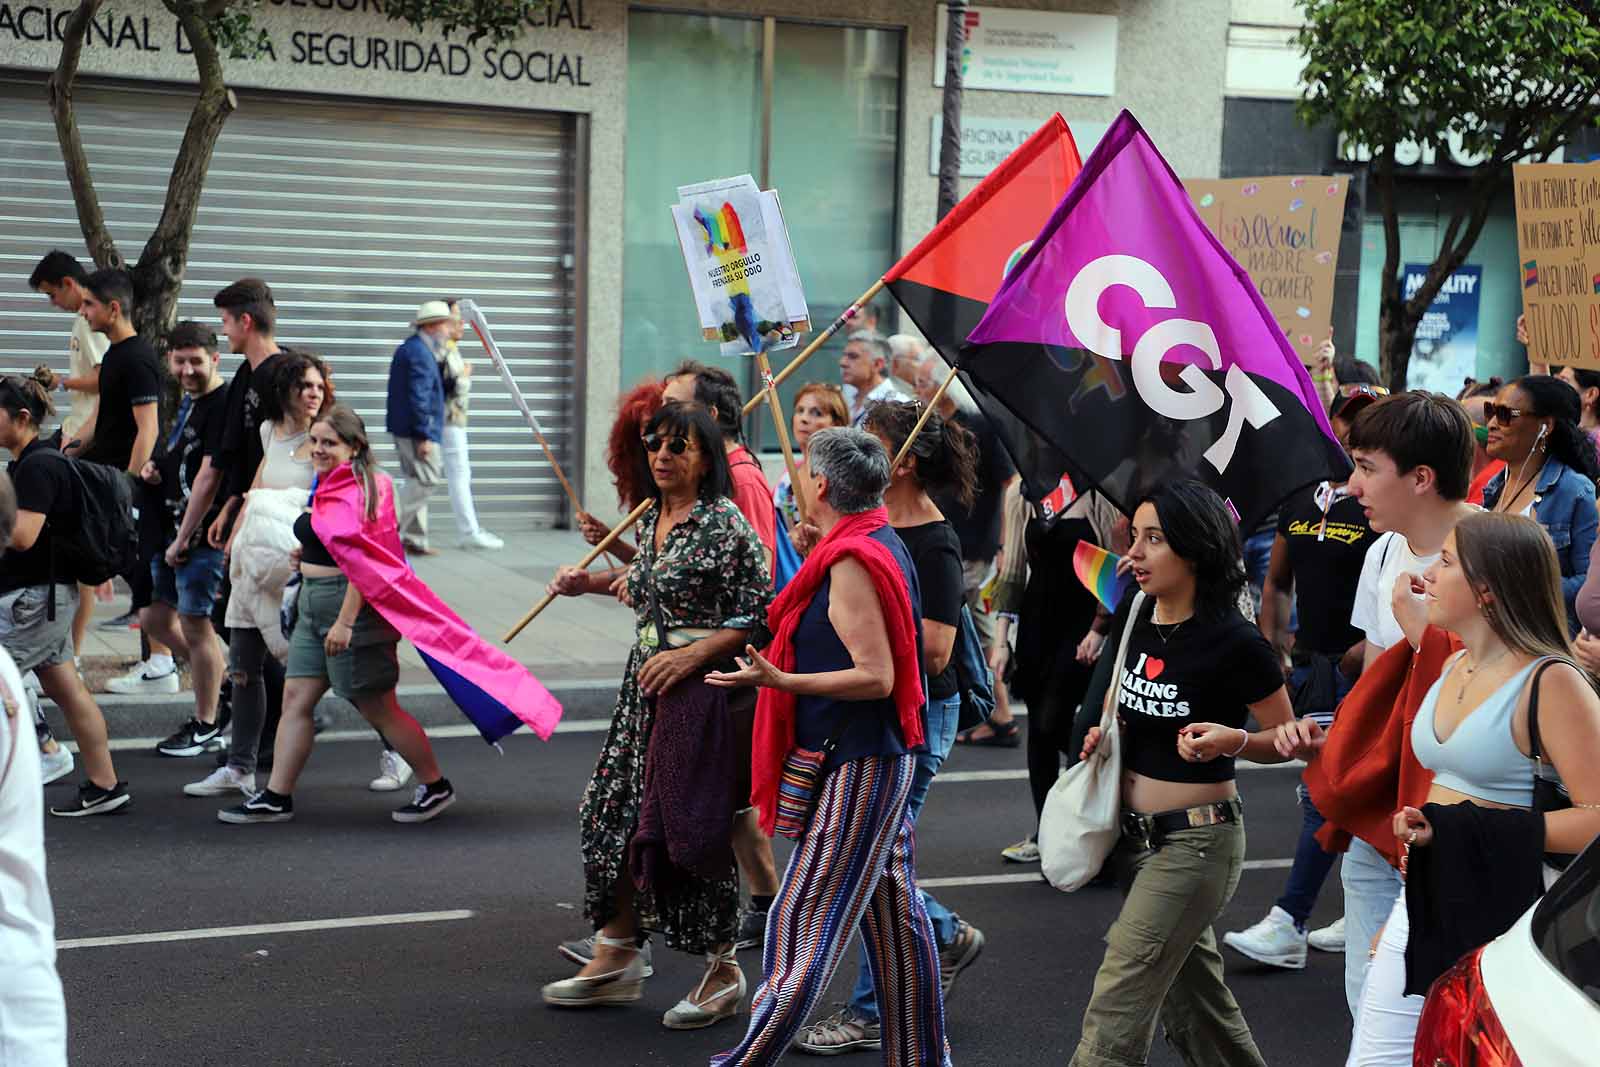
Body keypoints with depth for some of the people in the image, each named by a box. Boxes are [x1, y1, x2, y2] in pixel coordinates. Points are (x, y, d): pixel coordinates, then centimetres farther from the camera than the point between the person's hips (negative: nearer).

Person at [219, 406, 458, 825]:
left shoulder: (359, 490, -17)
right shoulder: (326, 485, 14)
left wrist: (345, 622, -26)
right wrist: (308, 555, 12)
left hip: (354, 606, -10)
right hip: (314, 608, 10)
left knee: (378, 709, -1)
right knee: (295, 699, 6)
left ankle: (436, 788, 13)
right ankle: (275, 798, 10)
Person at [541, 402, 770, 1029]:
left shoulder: (725, 524, -14)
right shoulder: (650, 520, 11)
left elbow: (760, 611, -15)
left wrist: (691, 655, -19)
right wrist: (593, 583, 22)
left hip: (700, 689, -8)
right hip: (646, 685, 8)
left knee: (691, 829, -3)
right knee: (618, 813, 10)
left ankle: (723, 972, 13)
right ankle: (617, 958, 23)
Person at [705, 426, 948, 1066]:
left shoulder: (851, 562, -18)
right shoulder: (886, 544, 12)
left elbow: (876, 677, -22)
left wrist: (779, 680, -28)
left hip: (857, 767, -10)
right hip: (886, 757, 10)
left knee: (804, 919, -7)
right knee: (893, 912, 15)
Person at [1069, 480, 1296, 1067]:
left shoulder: (1234, 643, -18)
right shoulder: (1136, 619, 2)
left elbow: (1285, 739, -7)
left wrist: (1230, 740, -26)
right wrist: (1104, 733, 2)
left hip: (1195, 842, -8)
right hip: (1134, 835, 8)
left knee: (1115, 1010, -9)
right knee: (1191, 1003, 18)